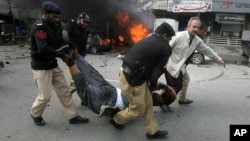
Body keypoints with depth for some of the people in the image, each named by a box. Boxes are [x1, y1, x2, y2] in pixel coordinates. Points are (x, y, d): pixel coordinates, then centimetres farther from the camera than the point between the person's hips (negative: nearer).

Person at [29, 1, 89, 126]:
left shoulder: (55, 26, 7)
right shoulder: (39, 27, -20)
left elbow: (59, 43, 14)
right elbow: (43, 49, -31)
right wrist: (62, 55, -23)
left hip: (53, 65, 8)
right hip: (41, 67, -8)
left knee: (64, 91, 8)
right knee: (45, 96, -1)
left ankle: (73, 116, 17)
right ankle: (35, 114, 30)